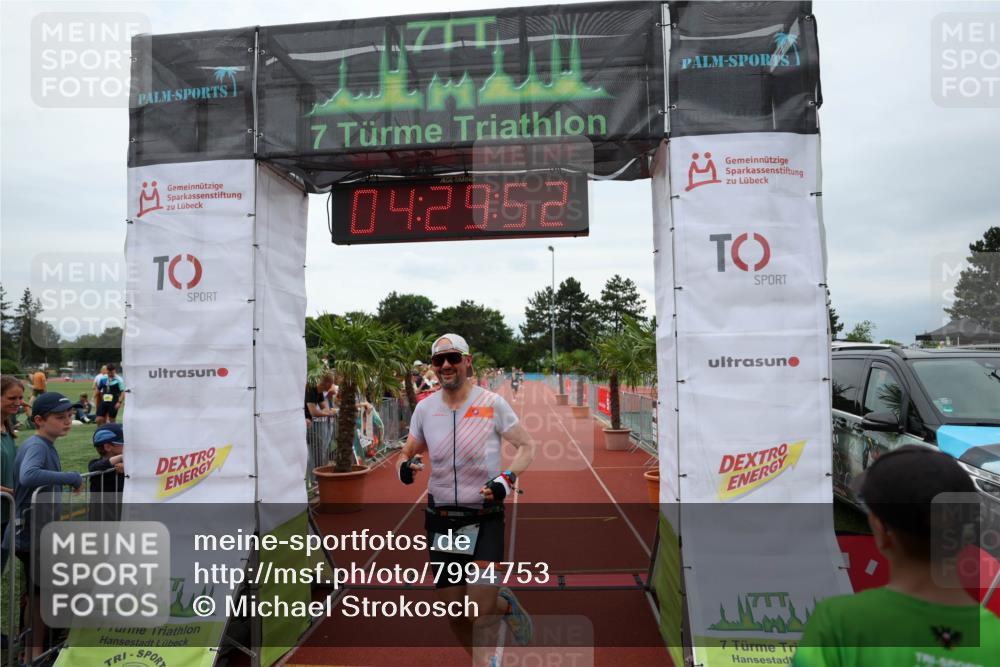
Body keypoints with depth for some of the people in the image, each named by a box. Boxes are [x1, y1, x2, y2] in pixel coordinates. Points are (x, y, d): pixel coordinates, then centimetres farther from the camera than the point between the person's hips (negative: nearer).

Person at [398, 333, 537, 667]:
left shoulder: (492, 403, -7)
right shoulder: (425, 408, 3)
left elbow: (527, 446, 0)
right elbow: (407, 452, 14)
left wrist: (506, 479, -17)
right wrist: (405, 467, -9)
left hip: (485, 517, -3)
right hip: (440, 518, 3)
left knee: (479, 612, -14)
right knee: (454, 614, 9)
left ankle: (506, 603, 23)